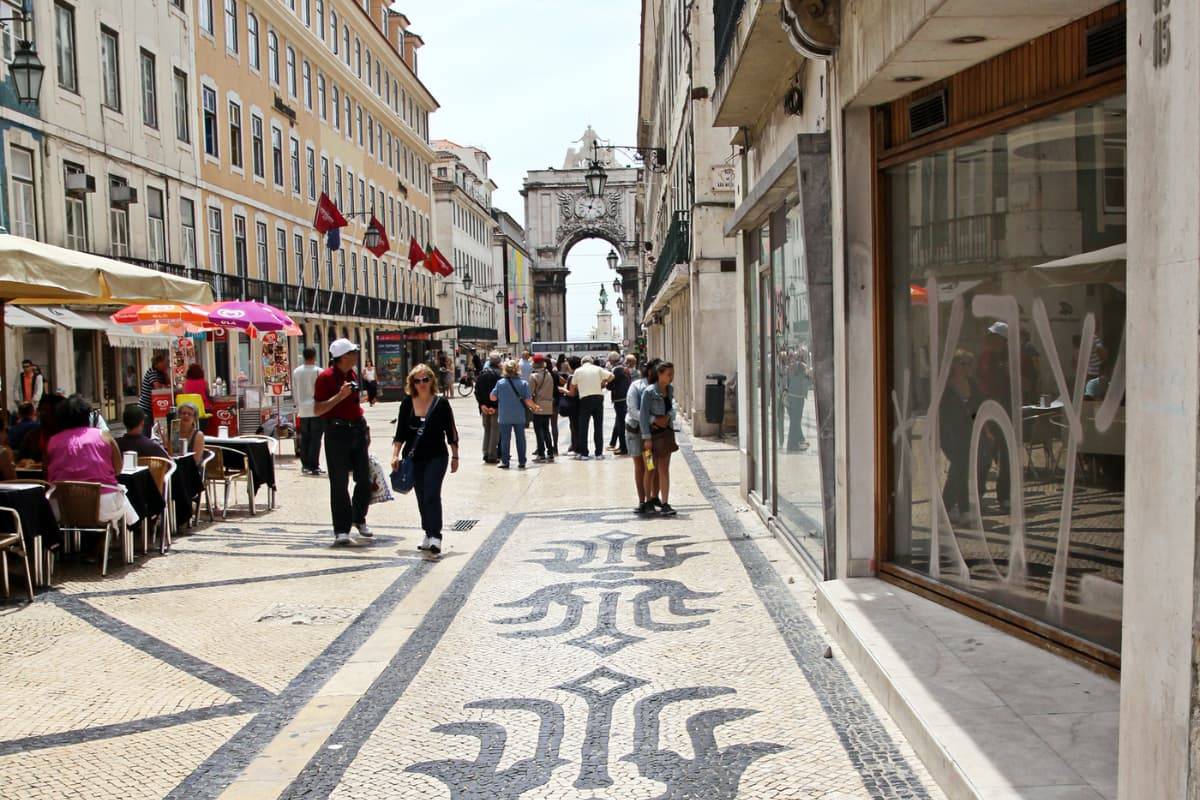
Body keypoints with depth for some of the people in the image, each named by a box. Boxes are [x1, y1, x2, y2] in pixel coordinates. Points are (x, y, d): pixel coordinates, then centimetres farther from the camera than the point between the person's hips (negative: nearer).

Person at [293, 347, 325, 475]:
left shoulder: (296, 372, 5)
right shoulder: (318, 371, -9)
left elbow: (294, 392, 10)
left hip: (302, 410, 4)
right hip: (317, 409, -4)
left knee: (304, 439, 10)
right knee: (315, 439, -2)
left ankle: (305, 465, 14)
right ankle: (314, 466, -2)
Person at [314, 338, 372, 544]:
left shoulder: (353, 374, 12)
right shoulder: (326, 377, -11)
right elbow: (318, 410, -14)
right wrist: (340, 395, -23)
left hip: (357, 429, 7)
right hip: (337, 432, -7)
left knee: (365, 480, 10)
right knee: (339, 483, -2)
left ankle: (359, 518, 31)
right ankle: (341, 530, 5)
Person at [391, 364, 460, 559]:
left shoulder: (441, 404, -5)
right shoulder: (407, 403, 1)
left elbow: (451, 432, 1)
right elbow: (401, 432, 6)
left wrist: (455, 456, 3)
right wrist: (395, 454, -3)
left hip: (436, 457, -3)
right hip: (414, 457, 3)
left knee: (432, 495, -14)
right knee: (421, 498, 10)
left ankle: (435, 538, -17)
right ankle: (429, 535, 22)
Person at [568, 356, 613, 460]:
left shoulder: (578, 371, 4)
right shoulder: (598, 369, 6)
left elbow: (572, 387, 6)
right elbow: (611, 376, 0)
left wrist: (575, 394, 23)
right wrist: (603, 384, 13)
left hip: (585, 399, -2)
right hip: (598, 397, 2)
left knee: (583, 427, 4)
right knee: (598, 427, 8)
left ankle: (583, 453, 1)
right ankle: (599, 453, 8)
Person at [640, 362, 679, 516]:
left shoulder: (670, 389, 6)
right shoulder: (649, 392, -14)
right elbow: (644, 415, -14)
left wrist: (667, 417, -8)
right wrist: (647, 438, -17)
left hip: (666, 432, 5)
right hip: (652, 432, -5)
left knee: (664, 469, 4)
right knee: (651, 470, 1)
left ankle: (664, 504, 8)